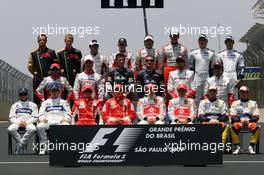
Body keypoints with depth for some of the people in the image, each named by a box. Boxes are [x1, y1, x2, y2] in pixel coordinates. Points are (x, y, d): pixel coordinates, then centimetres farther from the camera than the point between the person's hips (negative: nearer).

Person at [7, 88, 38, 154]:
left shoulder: (33, 105, 15)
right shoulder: (15, 105, 19)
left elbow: (35, 117, 5)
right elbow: (11, 118, 9)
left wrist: (27, 122, -13)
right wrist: (18, 122, -11)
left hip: (28, 123, -1)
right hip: (17, 123, 1)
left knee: (32, 129, -38)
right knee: (10, 129, -34)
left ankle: (20, 144, -30)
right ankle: (24, 144, -24)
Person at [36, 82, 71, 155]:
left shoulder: (64, 102, 23)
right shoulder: (45, 103, 26)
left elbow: (68, 116, 12)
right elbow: (40, 115, 16)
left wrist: (64, 119, -11)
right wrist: (43, 119, -9)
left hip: (60, 122, -1)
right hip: (48, 123, 1)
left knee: (67, 126, -37)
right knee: (39, 126, -33)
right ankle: (43, 147, -28)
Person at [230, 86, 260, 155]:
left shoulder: (253, 103, 16)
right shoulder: (235, 103, 16)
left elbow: (256, 117, 5)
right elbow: (232, 117, 4)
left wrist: (249, 120, -15)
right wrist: (240, 120, -16)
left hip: (250, 122, 0)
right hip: (239, 122, 0)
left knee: (255, 127, -34)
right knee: (234, 126, -35)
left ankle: (251, 147, -29)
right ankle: (237, 147, -28)